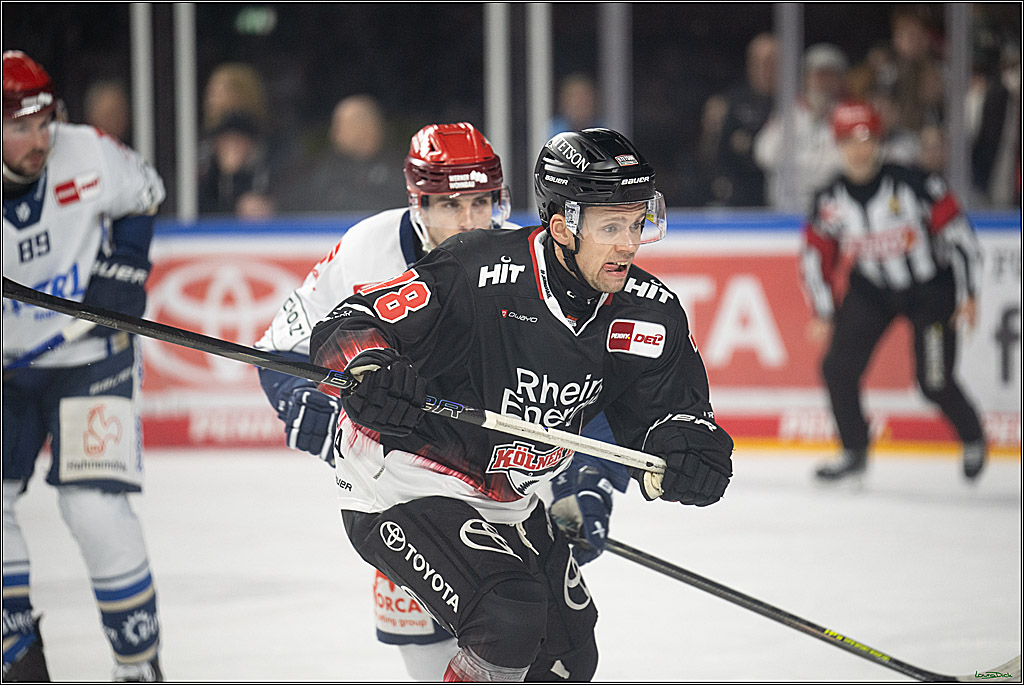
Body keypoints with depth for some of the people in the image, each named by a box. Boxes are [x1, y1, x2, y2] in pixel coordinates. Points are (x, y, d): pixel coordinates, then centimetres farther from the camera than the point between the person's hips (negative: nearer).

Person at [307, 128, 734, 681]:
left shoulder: (650, 313, -8)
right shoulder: (477, 273, -26)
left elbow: (667, 412, -1)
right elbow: (346, 330, -23)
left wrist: (683, 454, -25)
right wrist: (366, 372, -46)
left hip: (508, 500, 8)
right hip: (404, 485, -8)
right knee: (509, 620, -27)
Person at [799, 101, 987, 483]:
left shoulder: (913, 183, -21)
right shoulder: (830, 200, -9)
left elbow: (957, 233, -14)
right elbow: (816, 256, 3)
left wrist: (968, 295, -12)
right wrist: (823, 313, -1)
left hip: (931, 289, -4)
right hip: (870, 291, 4)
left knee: (934, 382, -9)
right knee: (838, 367, -8)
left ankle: (973, 440, 21)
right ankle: (855, 453, 10)